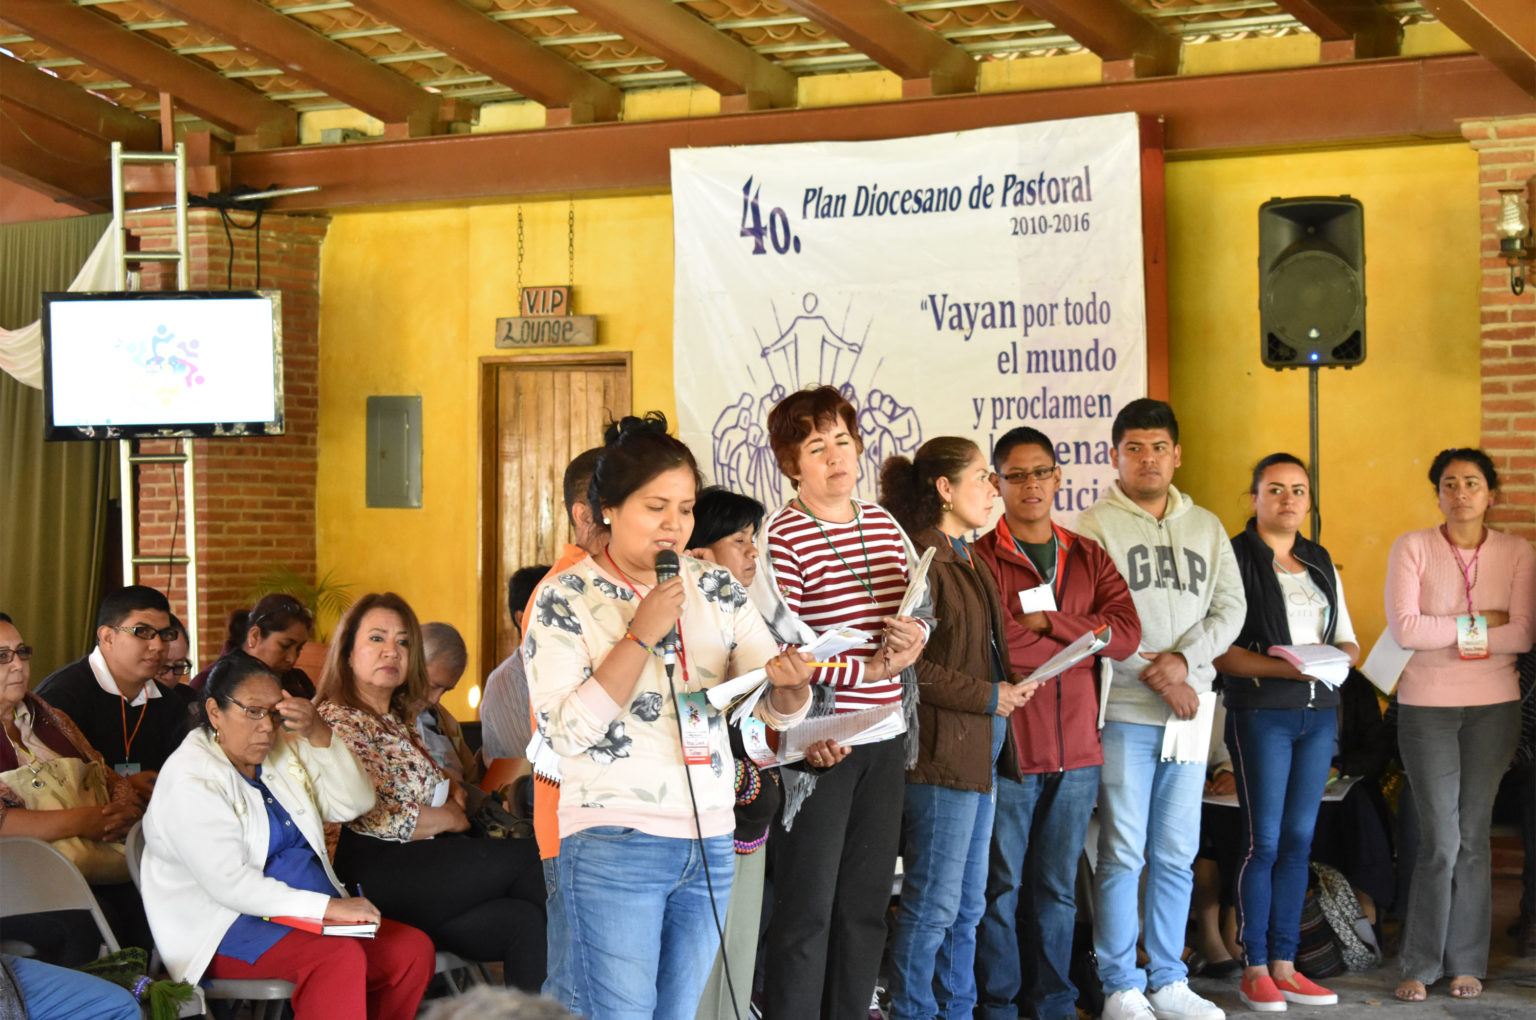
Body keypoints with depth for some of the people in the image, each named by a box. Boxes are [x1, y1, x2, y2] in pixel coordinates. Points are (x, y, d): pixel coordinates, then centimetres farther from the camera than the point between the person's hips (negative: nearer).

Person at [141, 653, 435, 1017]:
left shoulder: (285, 751, 13)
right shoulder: (190, 776, -11)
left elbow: (352, 803, 5)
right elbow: (230, 884, -20)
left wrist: (319, 735, -11)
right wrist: (327, 908, -24)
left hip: (307, 916, 8)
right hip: (227, 928, -8)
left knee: (414, 950, -13)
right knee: (341, 958, -33)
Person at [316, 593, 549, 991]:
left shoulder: (398, 720, 22)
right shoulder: (339, 722, -8)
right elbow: (375, 819, -17)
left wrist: (450, 792, 11)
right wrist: (449, 818, -3)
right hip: (377, 879, -9)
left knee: (523, 921, -16)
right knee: (522, 860, -13)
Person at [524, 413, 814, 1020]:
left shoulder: (716, 589, 9)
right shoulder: (565, 599, -4)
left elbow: (778, 710, 4)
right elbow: (566, 730, -14)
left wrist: (788, 683, -21)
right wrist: (642, 635, -17)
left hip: (710, 842, 5)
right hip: (613, 846, -5)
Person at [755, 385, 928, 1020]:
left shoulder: (885, 526, 11)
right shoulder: (781, 538, -9)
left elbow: (920, 607, 15)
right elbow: (780, 647, -17)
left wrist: (915, 636, -8)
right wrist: (870, 668, -15)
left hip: (885, 734, 6)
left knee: (867, 900, 12)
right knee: (808, 905, -3)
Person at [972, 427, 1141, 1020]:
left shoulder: (1088, 558, 14)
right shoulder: (980, 559, -2)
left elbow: (1127, 633, -2)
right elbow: (990, 646, -18)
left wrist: (1048, 621, -12)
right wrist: (1085, 640, -9)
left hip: (1077, 750, 5)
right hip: (1008, 747, -4)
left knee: (1058, 887, 12)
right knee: (1001, 886, 0)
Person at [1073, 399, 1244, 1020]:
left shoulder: (1206, 528, 15)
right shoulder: (1096, 526, -1)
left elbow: (1230, 608, 7)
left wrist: (1184, 659, -10)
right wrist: (1157, 678, -12)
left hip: (1189, 712, 5)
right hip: (1123, 711, -4)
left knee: (1177, 857, 9)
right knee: (1123, 854, -3)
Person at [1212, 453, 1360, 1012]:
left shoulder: (1321, 564, 16)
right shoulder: (1234, 558, -4)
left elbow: (1347, 639, 18)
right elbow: (1219, 649, -11)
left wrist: (1340, 656, -5)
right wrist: (1283, 667, -22)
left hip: (1319, 711, 6)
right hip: (1261, 711, -6)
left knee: (1299, 840, 7)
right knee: (1264, 841, -6)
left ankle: (1284, 964, 13)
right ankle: (1254, 969, 2)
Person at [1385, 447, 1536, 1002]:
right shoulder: (1412, 548, -2)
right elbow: (1404, 629, -13)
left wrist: (1446, 634, -11)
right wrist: (1483, 622, -10)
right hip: (1426, 707, -2)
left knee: (1473, 837, 5)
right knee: (1441, 841, -4)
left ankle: (1465, 963, 14)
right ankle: (1421, 966, 6)